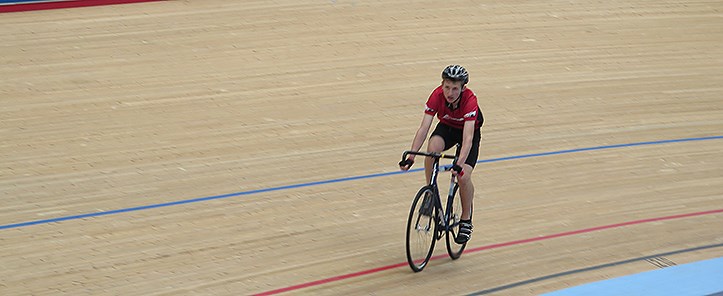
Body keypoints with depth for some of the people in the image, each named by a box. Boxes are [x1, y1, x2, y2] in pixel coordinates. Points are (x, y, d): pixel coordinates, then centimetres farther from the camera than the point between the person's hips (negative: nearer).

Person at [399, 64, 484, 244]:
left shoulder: (469, 100, -36)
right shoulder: (437, 95, -29)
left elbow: (468, 137, -44)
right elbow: (424, 128, -33)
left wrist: (459, 164, -58)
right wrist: (411, 157, -43)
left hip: (470, 130, -2)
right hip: (447, 127, 2)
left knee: (463, 177, -19)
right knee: (432, 148, -33)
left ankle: (466, 220, 4)